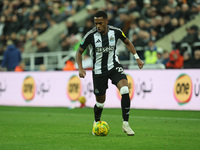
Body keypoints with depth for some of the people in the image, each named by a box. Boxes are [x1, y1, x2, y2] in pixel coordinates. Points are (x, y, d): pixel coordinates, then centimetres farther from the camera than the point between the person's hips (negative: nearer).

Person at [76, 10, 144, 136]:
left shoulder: (116, 32, -11)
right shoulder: (91, 35, -15)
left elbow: (127, 42, 10)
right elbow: (79, 52, -2)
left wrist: (137, 58, 4)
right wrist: (80, 68, -16)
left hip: (114, 66, 1)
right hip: (99, 71, -1)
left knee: (125, 90, -25)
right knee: (100, 101, 6)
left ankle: (126, 124, -15)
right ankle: (97, 122, 40)